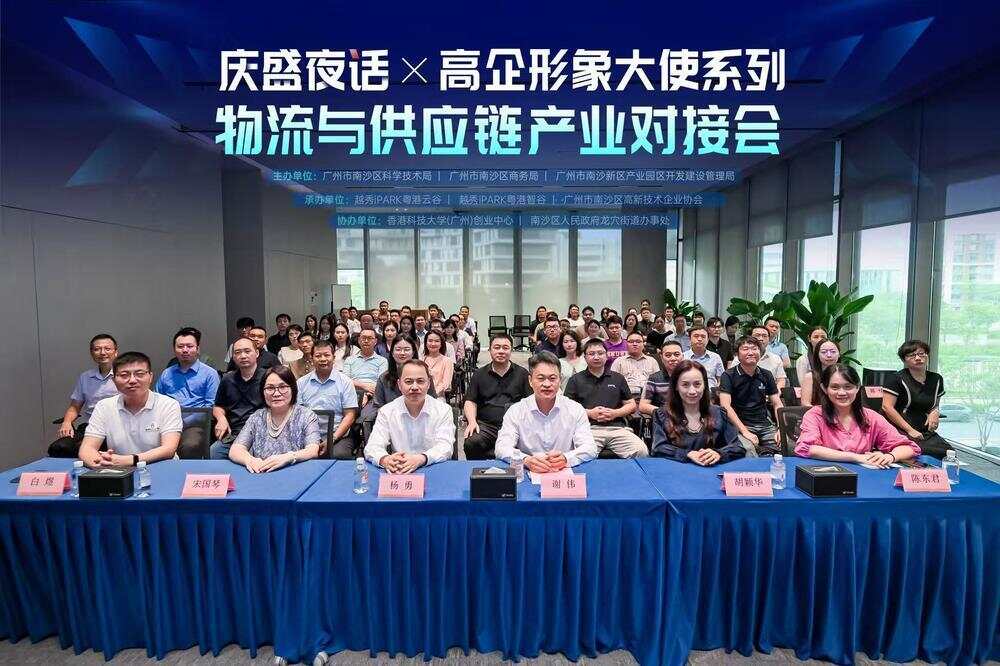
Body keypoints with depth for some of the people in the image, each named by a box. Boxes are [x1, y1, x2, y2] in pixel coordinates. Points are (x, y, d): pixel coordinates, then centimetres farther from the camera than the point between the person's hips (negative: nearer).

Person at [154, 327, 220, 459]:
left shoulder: (209, 374, 8)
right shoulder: (166, 374, 24)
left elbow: (211, 406, -1)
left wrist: (183, 422, -11)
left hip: (194, 425, -3)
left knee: (190, 446, -36)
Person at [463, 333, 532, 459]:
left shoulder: (522, 374, 15)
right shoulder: (479, 374, 18)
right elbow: (470, 402, 15)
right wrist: (472, 421, -4)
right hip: (485, 425, 1)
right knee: (471, 443, -30)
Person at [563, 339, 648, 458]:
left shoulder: (617, 378, 23)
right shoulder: (576, 380, 16)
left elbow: (632, 405, 22)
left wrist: (615, 413, 1)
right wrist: (589, 413, -5)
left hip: (617, 427, 3)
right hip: (589, 428, -2)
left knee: (642, 451, -23)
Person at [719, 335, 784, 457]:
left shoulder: (766, 375, 12)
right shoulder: (729, 376, -4)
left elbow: (777, 404, 12)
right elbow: (725, 406, -14)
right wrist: (745, 432, -22)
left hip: (765, 424, 5)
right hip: (739, 425, -5)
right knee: (748, 450, -35)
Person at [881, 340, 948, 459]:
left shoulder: (936, 379, 15)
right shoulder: (897, 379, -5)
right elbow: (887, 407, -11)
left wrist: (935, 412, 5)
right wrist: (910, 430, -13)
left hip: (926, 432, 6)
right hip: (900, 431, -6)